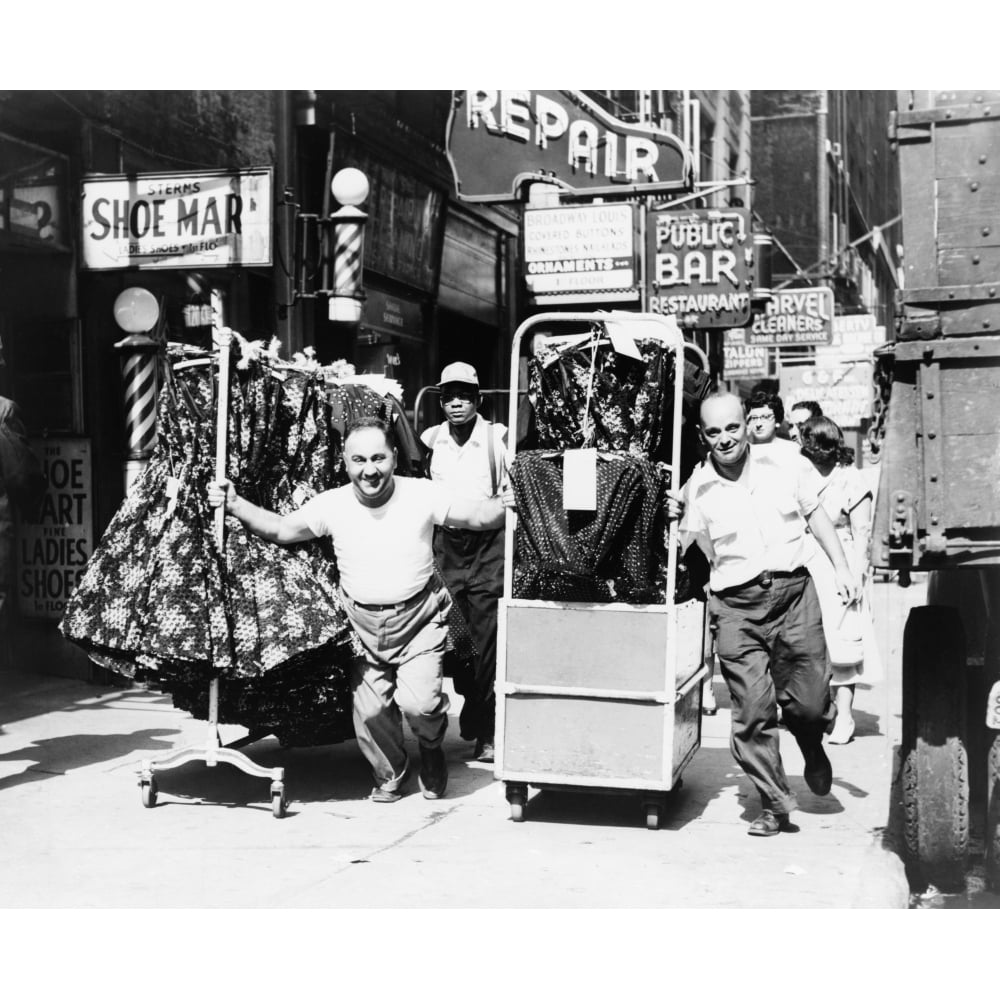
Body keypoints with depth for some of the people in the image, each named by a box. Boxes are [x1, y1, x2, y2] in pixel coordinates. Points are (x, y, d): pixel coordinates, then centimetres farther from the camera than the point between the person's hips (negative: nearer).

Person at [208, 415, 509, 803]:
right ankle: (390, 775, 36)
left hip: (417, 620, -3)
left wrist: (504, 505, -25)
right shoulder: (332, 504, -5)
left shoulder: (423, 495, -11)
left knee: (419, 703, -17)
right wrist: (235, 505, -6)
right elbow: (280, 529, 6)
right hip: (362, 624, 3)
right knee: (370, 712, 5)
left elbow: (479, 517, -5)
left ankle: (432, 751, 20)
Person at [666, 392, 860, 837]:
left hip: (794, 592, 1)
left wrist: (841, 567, 11)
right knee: (753, 713, -6)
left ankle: (813, 750, 38)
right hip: (737, 605, -1)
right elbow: (687, 550, 8)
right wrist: (675, 517, -9)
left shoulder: (786, 463, 3)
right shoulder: (697, 488, 0)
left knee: (811, 703, 3)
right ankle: (774, 805, 9)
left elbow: (815, 514, 14)